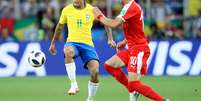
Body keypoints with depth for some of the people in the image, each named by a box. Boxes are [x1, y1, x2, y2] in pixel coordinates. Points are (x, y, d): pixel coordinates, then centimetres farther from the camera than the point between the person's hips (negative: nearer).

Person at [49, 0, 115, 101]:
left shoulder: (92, 10, 1)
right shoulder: (67, 10, 4)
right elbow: (60, 26, 19)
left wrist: (110, 39, 0)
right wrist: (53, 43, 24)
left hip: (87, 44, 1)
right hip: (72, 43, -1)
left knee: (95, 72, -16)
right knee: (68, 52, -40)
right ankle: (74, 85, -32)